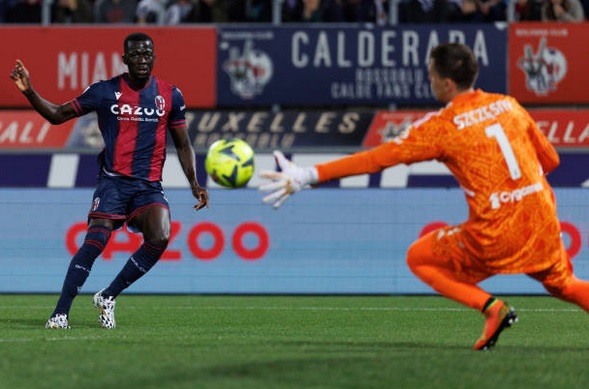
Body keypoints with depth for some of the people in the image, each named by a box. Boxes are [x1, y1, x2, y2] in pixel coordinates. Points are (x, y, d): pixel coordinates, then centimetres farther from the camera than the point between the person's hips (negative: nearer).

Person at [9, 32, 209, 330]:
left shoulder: (169, 95, 6)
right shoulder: (105, 91, 1)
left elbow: (183, 144, 15)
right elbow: (58, 115, 6)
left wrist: (194, 184, 5)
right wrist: (29, 92, -9)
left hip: (149, 186, 2)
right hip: (113, 181, -2)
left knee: (159, 239, -21)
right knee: (95, 242, -19)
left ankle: (108, 297, -2)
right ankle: (60, 313, -13)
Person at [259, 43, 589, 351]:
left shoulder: (441, 126, -7)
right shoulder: (509, 105, 8)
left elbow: (375, 159, -9)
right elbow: (550, 160, 16)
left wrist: (308, 176, -9)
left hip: (494, 238, -5)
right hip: (544, 225, 5)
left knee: (418, 258, 15)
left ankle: (492, 308, -1)